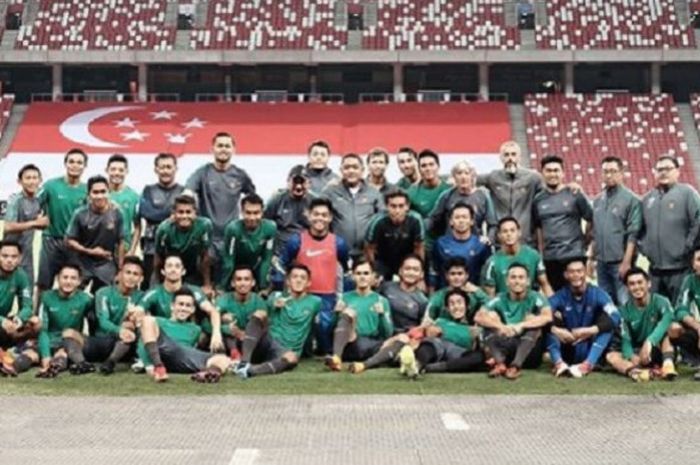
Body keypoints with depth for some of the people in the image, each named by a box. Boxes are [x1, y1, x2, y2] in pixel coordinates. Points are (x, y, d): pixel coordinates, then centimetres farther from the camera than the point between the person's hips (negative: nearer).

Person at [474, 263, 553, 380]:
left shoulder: (534, 297, -5)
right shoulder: (500, 299, 0)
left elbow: (548, 317, -24)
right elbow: (478, 317, -13)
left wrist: (521, 325, -32)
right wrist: (501, 327, -28)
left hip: (529, 350, -2)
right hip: (505, 347, 2)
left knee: (533, 319, -23)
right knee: (490, 316, -14)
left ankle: (515, 366, -36)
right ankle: (500, 364, -32)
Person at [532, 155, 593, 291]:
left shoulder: (574, 195, 0)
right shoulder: (538, 200, 9)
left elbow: (591, 220, 4)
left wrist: (583, 242, 5)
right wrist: (541, 251, 10)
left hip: (574, 255, -3)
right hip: (550, 258, 3)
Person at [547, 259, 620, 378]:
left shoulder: (597, 293, -6)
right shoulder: (560, 296, -5)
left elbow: (615, 317, -20)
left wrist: (590, 330, -31)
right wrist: (555, 330, -37)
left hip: (589, 349, 0)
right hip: (566, 349, 0)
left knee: (607, 324, -24)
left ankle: (587, 365, -38)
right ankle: (559, 363, -38)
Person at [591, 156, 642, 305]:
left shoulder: (631, 199, -7)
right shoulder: (598, 200, 14)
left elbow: (633, 234, -12)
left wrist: (627, 261, -16)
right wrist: (592, 257, 14)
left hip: (620, 262, -6)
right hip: (602, 262, 7)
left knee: (624, 303, -6)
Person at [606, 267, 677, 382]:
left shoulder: (660, 301, -13)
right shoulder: (624, 311, -5)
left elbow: (668, 317, -36)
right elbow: (625, 340, -14)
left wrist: (649, 341, -47)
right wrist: (632, 356, -36)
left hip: (660, 351, -2)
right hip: (637, 352, 2)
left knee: (667, 326, -26)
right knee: (611, 355, -22)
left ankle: (668, 364, -41)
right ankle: (634, 370, -49)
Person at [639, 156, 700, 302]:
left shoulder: (687, 193, -3)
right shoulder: (648, 198, 16)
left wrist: (687, 248, -11)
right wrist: (644, 246, 10)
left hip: (680, 268, -6)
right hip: (655, 268, 6)